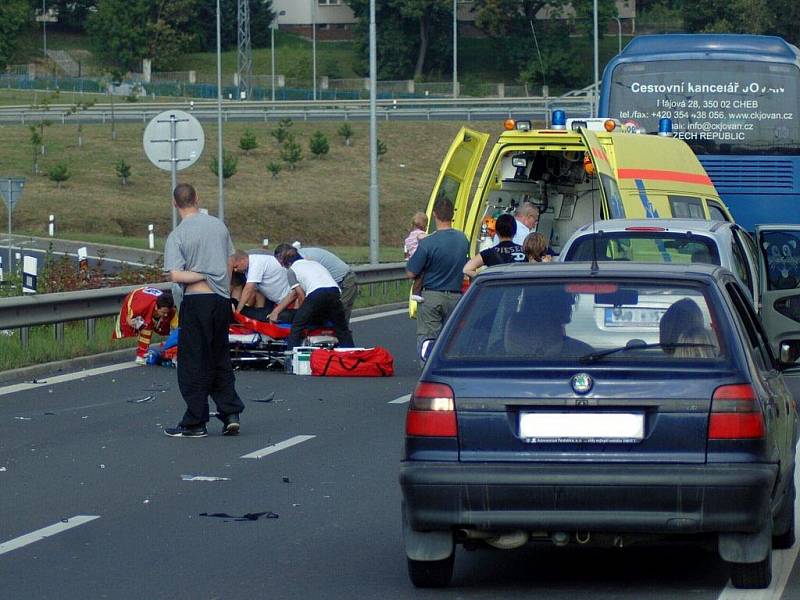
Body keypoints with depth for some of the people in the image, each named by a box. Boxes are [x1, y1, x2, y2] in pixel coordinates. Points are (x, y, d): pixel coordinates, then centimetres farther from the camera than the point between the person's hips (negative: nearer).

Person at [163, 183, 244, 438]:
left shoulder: (177, 236, -9)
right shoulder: (219, 225, 7)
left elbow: (176, 275, -18)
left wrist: (203, 276, -7)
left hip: (197, 301, -5)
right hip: (223, 300, 5)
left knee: (193, 363, 2)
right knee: (220, 359, 16)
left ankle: (195, 423, 5)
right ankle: (230, 413, 8)